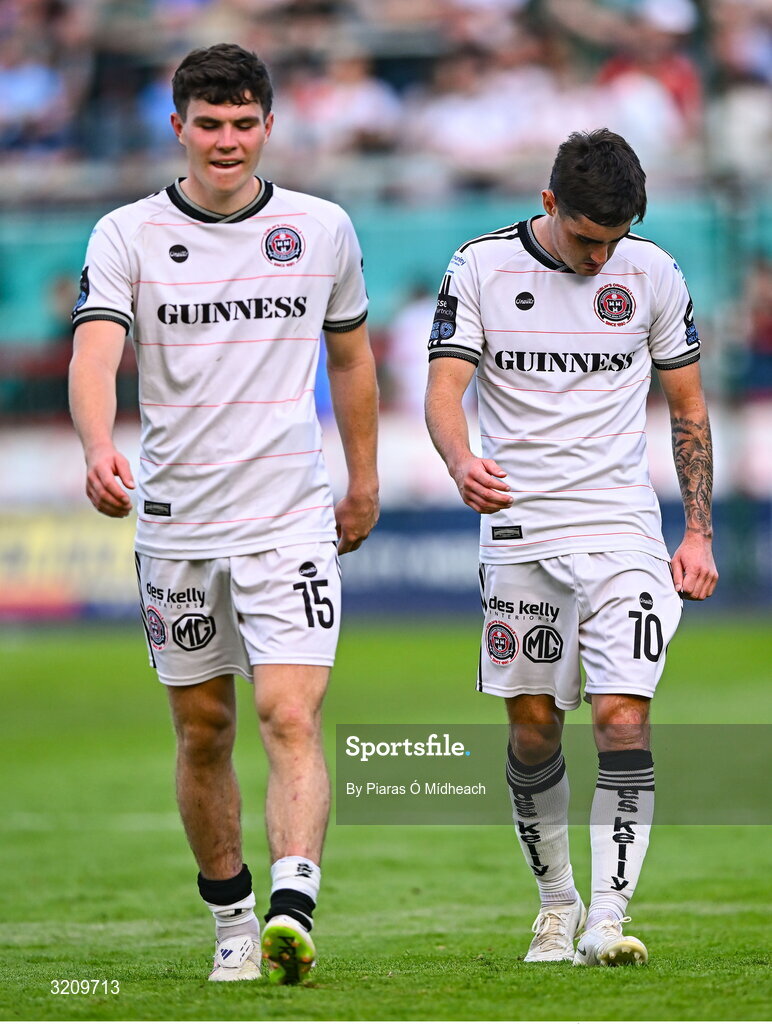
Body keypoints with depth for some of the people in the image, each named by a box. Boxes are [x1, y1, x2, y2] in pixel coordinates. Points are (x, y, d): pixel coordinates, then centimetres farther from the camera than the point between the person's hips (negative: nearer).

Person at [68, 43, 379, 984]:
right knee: (202, 734, 9)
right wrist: (99, 449, -36)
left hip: (291, 519, -1)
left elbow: (350, 356, 18)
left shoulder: (323, 229, 3)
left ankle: (293, 908, -28)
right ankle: (230, 917, 24)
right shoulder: (127, 236, -2)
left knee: (291, 717, -17)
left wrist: (363, 482, 20)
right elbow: (94, 354, -17)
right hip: (174, 522, 1)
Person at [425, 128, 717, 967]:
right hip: (519, 533, 0)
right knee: (533, 730, 6)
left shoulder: (653, 275, 2)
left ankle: (608, 917, -15)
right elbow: (443, 390, -8)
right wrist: (462, 463, -30)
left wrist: (699, 534, 4)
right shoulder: (480, 269, -2)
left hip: (622, 529, 0)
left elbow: (688, 410, 10)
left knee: (623, 717, -14)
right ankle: (557, 902, 25)